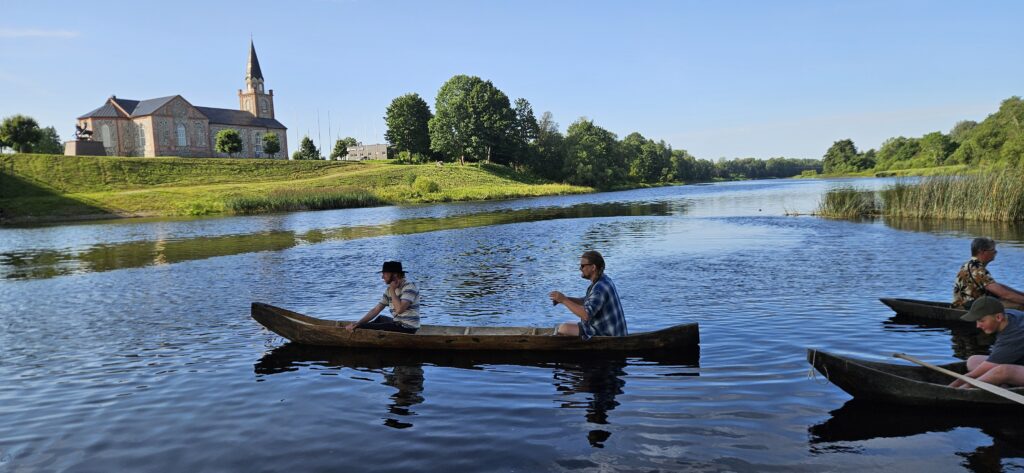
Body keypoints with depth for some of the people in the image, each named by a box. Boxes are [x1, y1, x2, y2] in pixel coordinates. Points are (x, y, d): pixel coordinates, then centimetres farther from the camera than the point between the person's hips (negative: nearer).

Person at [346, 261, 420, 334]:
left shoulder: (409, 286, -17)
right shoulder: (389, 289, 10)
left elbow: (399, 309, -30)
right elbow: (376, 310, 9)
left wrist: (392, 291, -17)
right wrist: (357, 323, -2)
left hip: (407, 328, -9)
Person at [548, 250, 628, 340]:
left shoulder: (601, 287, -25)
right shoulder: (603, 280, 7)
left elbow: (586, 315, -34)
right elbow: (587, 302, 19)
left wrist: (564, 300, -27)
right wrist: (565, 298, 4)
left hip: (606, 335, -10)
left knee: (562, 329, -10)